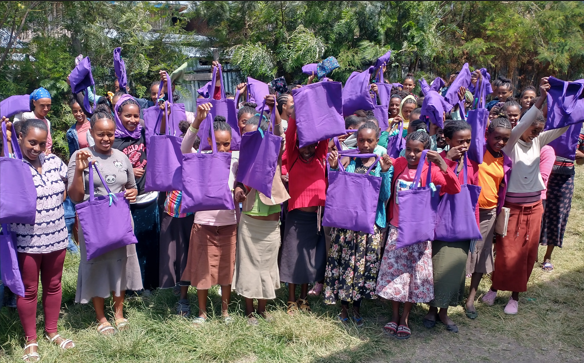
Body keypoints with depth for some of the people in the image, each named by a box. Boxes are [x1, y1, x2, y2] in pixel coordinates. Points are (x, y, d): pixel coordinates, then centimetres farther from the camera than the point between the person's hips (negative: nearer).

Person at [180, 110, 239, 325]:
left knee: (227, 268, 12)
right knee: (203, 269, 9)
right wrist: (197, 121, -38)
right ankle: (202, 312, 27)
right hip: (204, 224, -1)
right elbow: (184, 148, -24)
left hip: (228, 224, 2)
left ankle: (225, 310, 30)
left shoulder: (236, 159, 1)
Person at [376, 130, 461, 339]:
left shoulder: (430, 171, -10)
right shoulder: (398, 164, 1)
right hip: (396, 229, 3)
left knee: (415, 272, 5)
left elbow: (455, 189, -23)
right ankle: (394, 315, 22)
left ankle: (405, 318, 21)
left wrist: (443, 165, -32)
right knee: (393, 270, 5)